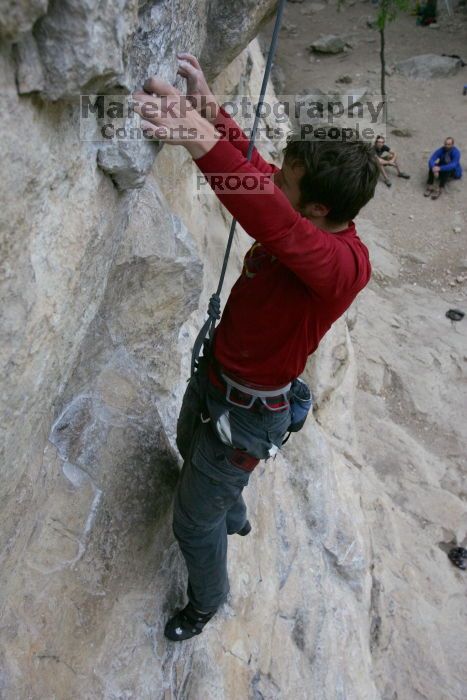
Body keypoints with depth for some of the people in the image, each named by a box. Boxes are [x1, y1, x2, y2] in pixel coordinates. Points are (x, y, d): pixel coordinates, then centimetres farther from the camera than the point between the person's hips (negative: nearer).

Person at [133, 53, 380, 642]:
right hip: (212, 374, 9)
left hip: (244, 411, -9)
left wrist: (201, 141, -58)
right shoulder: (309, 222, -9)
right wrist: (208, 108, -18)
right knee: (191, 451, 36)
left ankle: (207, 600, 43)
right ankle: (233, 516, 66)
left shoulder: (345, 262, -33)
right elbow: (249, 164, -3)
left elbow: (276, 226, -52)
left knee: (192, 524, 10)